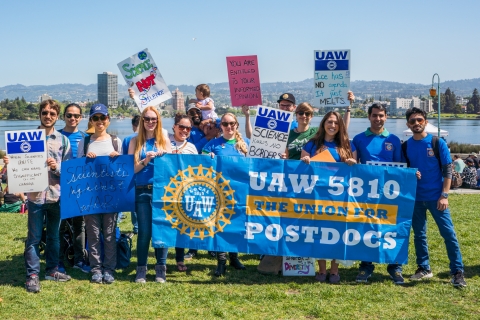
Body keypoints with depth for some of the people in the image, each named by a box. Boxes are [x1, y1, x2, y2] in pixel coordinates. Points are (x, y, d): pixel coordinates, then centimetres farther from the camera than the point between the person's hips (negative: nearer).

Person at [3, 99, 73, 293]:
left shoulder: (62, 140, 6)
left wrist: (57, 167, -17)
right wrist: (10, 163, -18)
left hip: (57, 194, 2)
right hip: (36, 194, -2)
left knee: (54, 235, 14)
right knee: (34, 237, 1)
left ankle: (52, 270, 27)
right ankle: (32, 275, 8)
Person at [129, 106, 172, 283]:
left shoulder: (164, 140, 8)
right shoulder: (135, 141, 7)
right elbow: (131, 168, 2)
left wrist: (164, 157, -11)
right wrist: (145, 161, -13)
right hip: (142, 191, 0)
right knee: (144, 231, 1)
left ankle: (161, 268, 12)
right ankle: (141, 269, 11)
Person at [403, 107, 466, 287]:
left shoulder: (438, 143, -4)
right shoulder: (406, 146, 5)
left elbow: (447, 170, -4)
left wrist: (444, 195, -12)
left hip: (436, 196, -3)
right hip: (415, 197, 3)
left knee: (448, 233, -5)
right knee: (419, 234, 10)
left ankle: (457, 272, 0)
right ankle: (424, 268, 22)